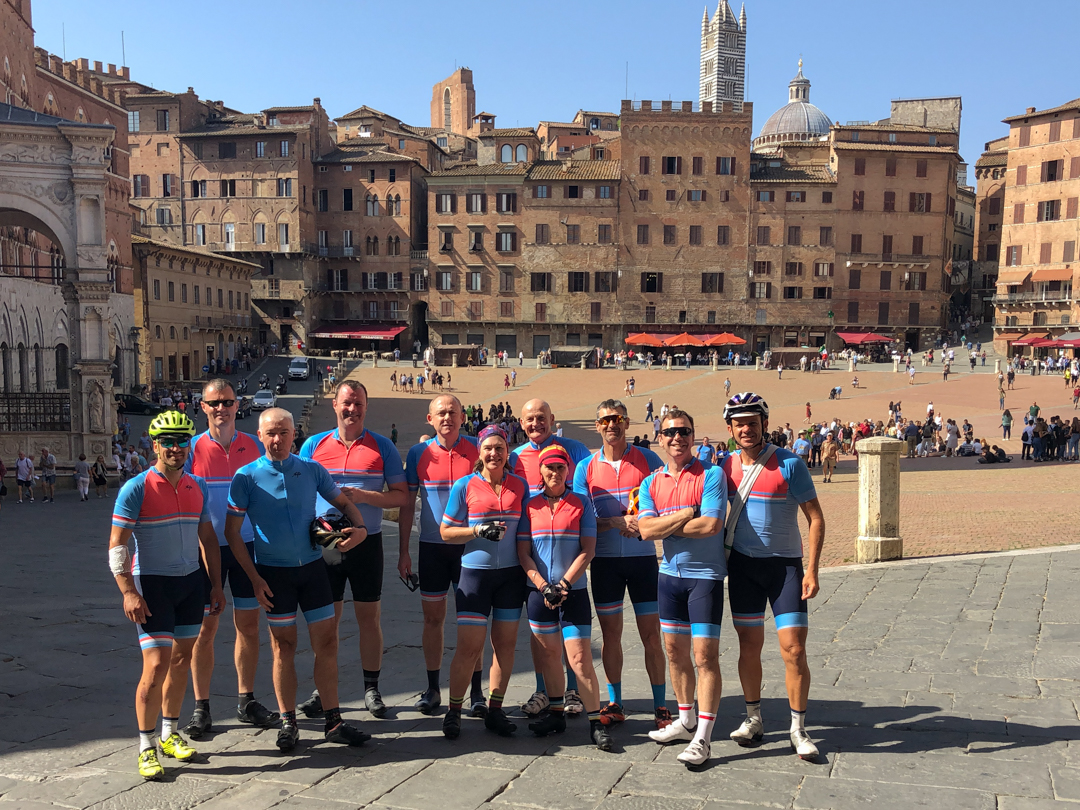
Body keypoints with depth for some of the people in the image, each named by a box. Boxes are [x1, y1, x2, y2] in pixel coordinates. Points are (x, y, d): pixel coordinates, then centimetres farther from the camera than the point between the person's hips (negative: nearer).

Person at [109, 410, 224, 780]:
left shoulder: (197, 487, 7)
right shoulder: (137, 489, -9)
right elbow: (117, 544, -11)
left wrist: (217, 585, 12)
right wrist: (128, 592, -18)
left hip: (190, 582, 6)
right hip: (151, 583, -5)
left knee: (181, 660, 11)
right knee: (156, 665, -9)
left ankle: (170, 735, 26)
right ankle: (146, 747, 5)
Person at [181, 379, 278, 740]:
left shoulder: (255, 447, 3)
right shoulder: (192, 450, -3)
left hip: (247, 545, 2)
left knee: (248, 625, 8)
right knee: (205, 627, 3)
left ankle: (246, 702, 21)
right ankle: (201, 707, 14)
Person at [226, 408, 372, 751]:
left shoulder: (312, 470, 2)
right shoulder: (246, 477, -5)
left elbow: (344, 503, 12)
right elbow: (232, 532, -3)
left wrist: (360, 527, -10)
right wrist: (254, 578, -8)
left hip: (312, 566, 2)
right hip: (273, 572, -2)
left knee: (327, 642, 2)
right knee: (283, 646, 6)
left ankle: (333, 722, 11)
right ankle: (288, 723, 19)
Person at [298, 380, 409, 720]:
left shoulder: (382, 446, 1)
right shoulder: (314, 445, 6)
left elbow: (402, 495, -1)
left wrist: (363, 496, -16)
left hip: (367, 542, -1)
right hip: (324, 543, 1)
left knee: (369, 617, 5)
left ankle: (371, 689, 17)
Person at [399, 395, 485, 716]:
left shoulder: (477, 450, -2)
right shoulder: (418, 453, 1)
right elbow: (407, 504, 5)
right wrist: (404, 551, 2)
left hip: (470, 544, -1)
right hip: (431, 546, 1)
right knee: (433, 618, 7)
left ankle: (476, 692, 12)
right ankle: (432, 690, 20)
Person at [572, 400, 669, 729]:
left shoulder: (648, 460, 0)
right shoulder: (586, 468, 3)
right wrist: (617, 522, -16)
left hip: (643, 557, -1)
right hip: (604, 560, 2)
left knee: (651, 634, 1)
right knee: (610, 633, 9)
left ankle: (660, 706, 11)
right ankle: (615, 704, 22)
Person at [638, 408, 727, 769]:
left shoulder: (711, 475, -8)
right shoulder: (651, 483, 6)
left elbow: (711, 525, -20)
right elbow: (646, 529, -7)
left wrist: (667, 525, -11)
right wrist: (688, 514, -14)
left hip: (705, 575, -5)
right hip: (670, 574, 6)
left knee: (705, 655, -4)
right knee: (676, 651, 14)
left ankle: (702, 738, 2)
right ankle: (686, 721, 30)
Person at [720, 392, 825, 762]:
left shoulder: (789, 464, -9)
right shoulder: (725, 466, 3)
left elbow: (816, 518, -7)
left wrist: (811, 569, -13)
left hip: (785, 565, -3)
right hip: (742, 565, 3)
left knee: (793, 648, -6)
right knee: (749, 646, 10)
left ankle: (798, 729, 9)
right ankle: (753, 719, 26)